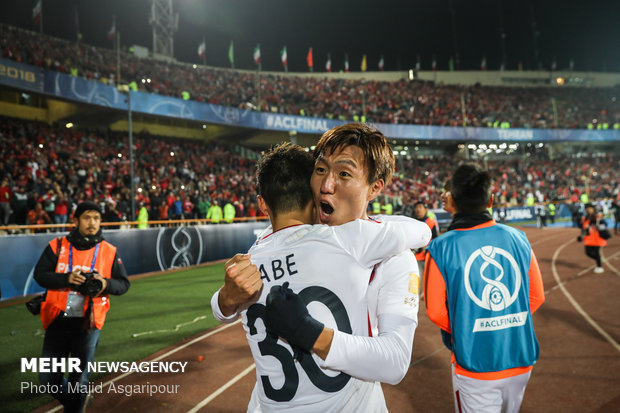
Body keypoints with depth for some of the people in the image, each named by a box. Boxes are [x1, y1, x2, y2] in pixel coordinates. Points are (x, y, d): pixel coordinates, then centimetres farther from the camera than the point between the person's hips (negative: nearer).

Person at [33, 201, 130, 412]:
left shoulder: (110, 251, 2)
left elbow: (124, 283, 4)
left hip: (88, 323, -1)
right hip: (58, 321, 1)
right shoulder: (57, 246, 1)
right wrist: (67, 278, -20)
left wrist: (105, 284, -17)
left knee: (79, 378, 9)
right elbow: (40, 274, -3)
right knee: (47, 378, 11)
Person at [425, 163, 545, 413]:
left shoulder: (441, 249, -16)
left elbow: (436, 312, -11)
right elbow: (536, 296, 3)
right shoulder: (518, 239, -5)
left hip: (474, 366, -4)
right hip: (521, 361, 4)